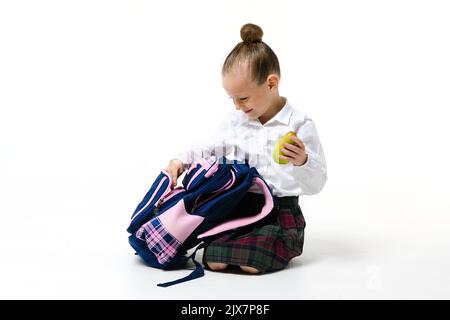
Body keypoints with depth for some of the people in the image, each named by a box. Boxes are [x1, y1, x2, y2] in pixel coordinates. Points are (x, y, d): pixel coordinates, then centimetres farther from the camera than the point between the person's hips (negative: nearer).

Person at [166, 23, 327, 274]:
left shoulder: (299, 124, -9)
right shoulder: (235, 121, 7)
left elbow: (316, 184, -9)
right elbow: (211, 150, 21)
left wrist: (302, 162, -30)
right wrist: (181, 161, 4)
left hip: (280, 213, -4)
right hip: (238, 207, 4)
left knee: (252, 263, -27)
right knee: (214, 261, -17)